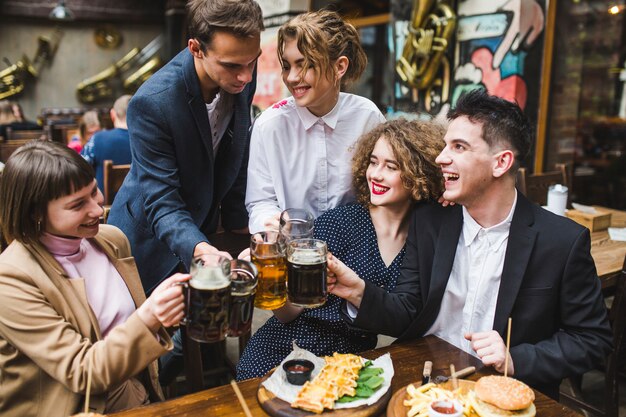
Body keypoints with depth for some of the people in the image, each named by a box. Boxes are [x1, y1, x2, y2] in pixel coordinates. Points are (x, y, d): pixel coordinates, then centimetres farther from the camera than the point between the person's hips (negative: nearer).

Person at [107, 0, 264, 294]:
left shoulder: (241, 78, -14)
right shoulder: (151, 102, -30)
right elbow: (161, 202, -29)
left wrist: (238, 220, 4)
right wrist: (198, 249, -47)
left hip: (206, 228, 5)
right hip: (153, 239, -4)